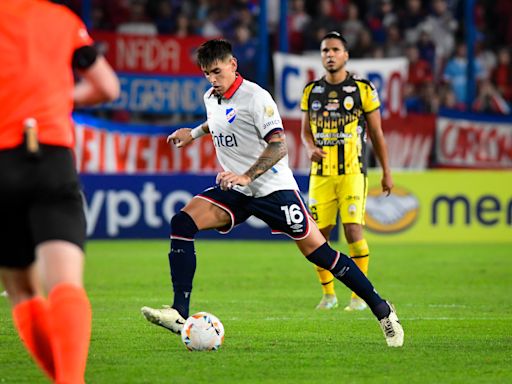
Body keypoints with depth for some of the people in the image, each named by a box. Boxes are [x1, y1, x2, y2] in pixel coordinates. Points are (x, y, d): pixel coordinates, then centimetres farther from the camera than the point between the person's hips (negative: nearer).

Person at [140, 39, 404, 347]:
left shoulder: (255, 97, -15)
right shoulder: (211, 99, 8)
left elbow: (278, 146, -23)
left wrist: (246, 176, -33)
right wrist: (195, 133, 27)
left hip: (273, 188, -7)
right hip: (234, 191, 7)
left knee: (319, 253, -7)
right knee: (182, 223, -15)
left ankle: (381, 309, 8)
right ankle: (179, 314, -20)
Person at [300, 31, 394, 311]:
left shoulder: (362, 89, 0)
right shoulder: (311, 91, 9)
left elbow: (376, 133, 6)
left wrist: (386, 172, 7)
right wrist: (311, 148, -5)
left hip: (352, 172, -3)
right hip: (321, 173, 3)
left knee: (353, 229, -15)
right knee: (318, 234, 1)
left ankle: (360, 294, -5)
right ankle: (328, 293, 18)